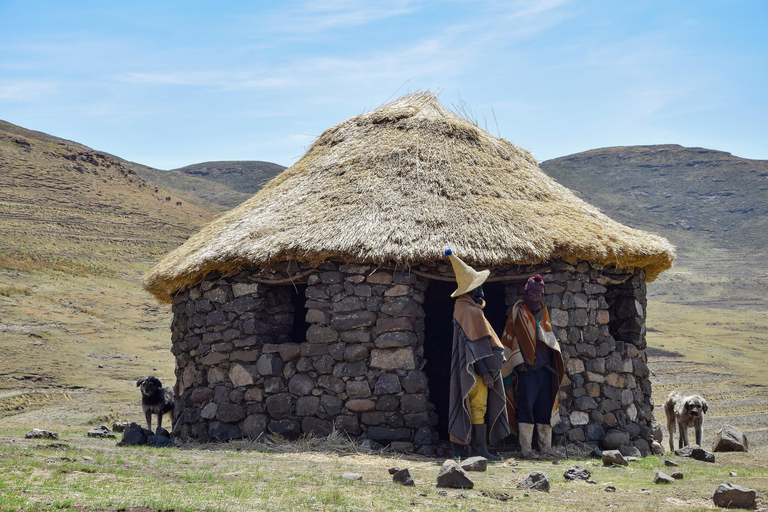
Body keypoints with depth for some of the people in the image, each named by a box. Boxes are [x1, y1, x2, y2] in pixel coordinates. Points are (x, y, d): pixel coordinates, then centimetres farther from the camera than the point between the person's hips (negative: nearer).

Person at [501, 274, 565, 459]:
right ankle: (526, 449, -7)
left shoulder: (543, 313, 16)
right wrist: (518, 362, -11)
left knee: (545, 407, 7)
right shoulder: (518, 313, 1)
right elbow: (509, 340, -3)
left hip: (545, 369, 5)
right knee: (526, 407, -8)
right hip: (527, 369, -5)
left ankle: (546, 446, 14)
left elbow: (551, 339, 18)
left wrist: (542, 333, -4)